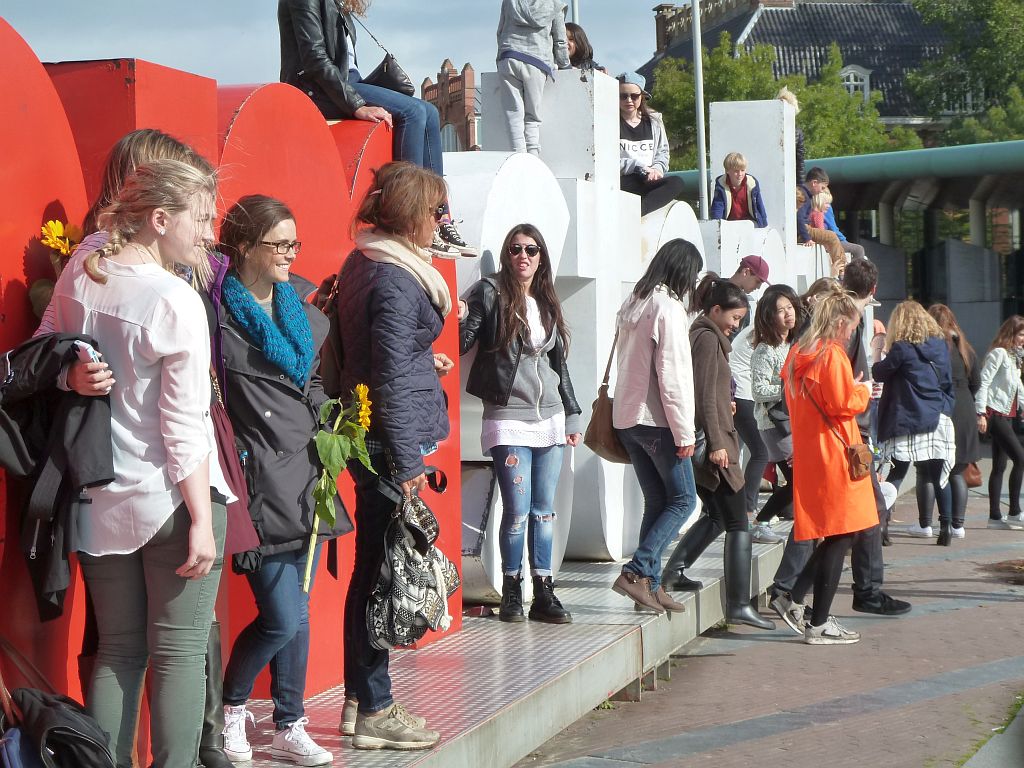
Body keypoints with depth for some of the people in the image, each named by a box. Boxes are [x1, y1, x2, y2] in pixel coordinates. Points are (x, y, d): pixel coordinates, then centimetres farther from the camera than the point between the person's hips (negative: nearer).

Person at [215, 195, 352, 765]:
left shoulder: (307, 315, 12)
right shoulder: (217, 315, -9)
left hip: (307, 479, 7)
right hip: (260, 484, -7)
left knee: (298, 610, 11)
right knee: (282, 617, -8)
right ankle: (232, 706, 17)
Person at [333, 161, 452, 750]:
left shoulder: (363, 265, 13)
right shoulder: (395, 279, -16)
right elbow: (391, 380, -19)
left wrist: (425, 359, 23)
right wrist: (407, 464, -18)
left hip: (369, 437, 10)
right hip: (393, 440, -10)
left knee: (374, 569, 14)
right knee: (384, 573, -4)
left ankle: (361, 699, 22)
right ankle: (374, 712, 3)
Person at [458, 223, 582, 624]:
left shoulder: (548, 303, 14)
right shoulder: (489, 293, -3)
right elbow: (462, 344, -8)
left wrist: (572, 415, 18)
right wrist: (460, 320, -29)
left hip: (549, 418, 5)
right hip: (509, 418, -5)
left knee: (544, 510, 7)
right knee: (518, 511, -7)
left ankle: (543, 591, 11)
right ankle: (511, 590, 7)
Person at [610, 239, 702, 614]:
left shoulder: (632, 304, 13)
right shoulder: (669, 307, -13)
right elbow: (673, 374, -17)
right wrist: (684, 432, -14)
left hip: (626, 417, 8)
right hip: (656, 420, -8)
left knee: (657, 501, 12)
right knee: (683, 499, -1)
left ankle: (651, 584, 11)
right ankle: (637, 571, -10)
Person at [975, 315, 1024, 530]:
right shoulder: (998, 353, -10)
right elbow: (983, 382, -15)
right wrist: (981, 413, -20)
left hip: (1006, 414, 9)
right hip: (994, 413, -9)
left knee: (1000, 466, 7)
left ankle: (995, 516, 9)